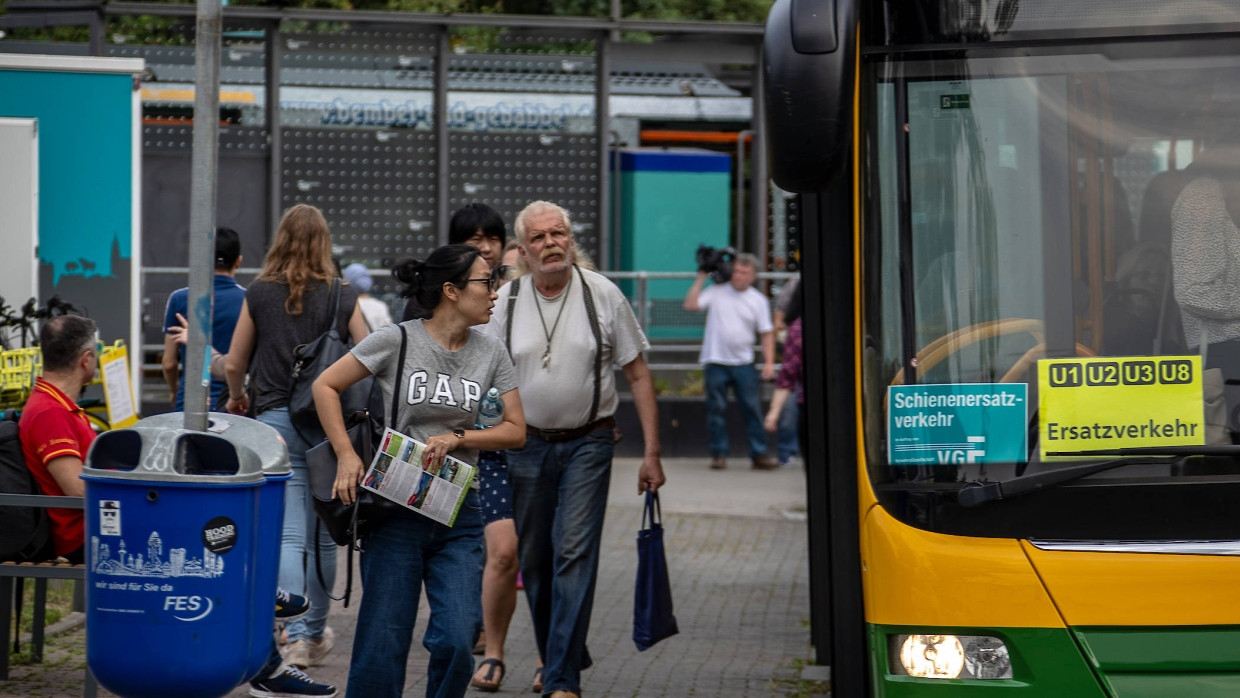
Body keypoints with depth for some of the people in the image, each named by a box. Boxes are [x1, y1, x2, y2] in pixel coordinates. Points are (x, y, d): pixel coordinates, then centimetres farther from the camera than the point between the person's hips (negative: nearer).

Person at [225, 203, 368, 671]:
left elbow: (234, 363, 7)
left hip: (276, 419, -1)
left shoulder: (259, 294, 1)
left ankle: (295, 636, -21)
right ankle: (315, 631, 25)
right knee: (322, 535, 13)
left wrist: (237, 397, 27)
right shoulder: (343, 297, 0)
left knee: (288, 536, -6)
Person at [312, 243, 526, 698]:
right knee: (383, 643, -1)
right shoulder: (398, 340, -6)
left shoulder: (491, 353, 5)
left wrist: (457, 438, -10)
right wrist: (346, 455, -9)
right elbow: (325, 387, 0)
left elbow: (515, 430, 5)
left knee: (456, 640, -8)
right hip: (395, 508, -3)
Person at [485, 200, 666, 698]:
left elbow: (638, 376, -1)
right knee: (534, 558, 9)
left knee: (574, 553, -12)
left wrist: (652, 453, -5)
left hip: (588, 443, -3)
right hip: (525, 445, 3)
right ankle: (559, 655, 30)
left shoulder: (602, 295, -4)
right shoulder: (506, 301, 1)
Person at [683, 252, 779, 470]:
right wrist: (701, 278, -4)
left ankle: (759, 454, 3)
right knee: (716, 409, 2)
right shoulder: (717, 292, 3)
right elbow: (690, 305, -7)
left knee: (752, 409, -1)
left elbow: (767, 333, 7)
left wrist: (769, 362, -2)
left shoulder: (758, 300, 6)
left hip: (744, 364, 1)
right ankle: (719, 454, 10)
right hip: (716, 362, -1)